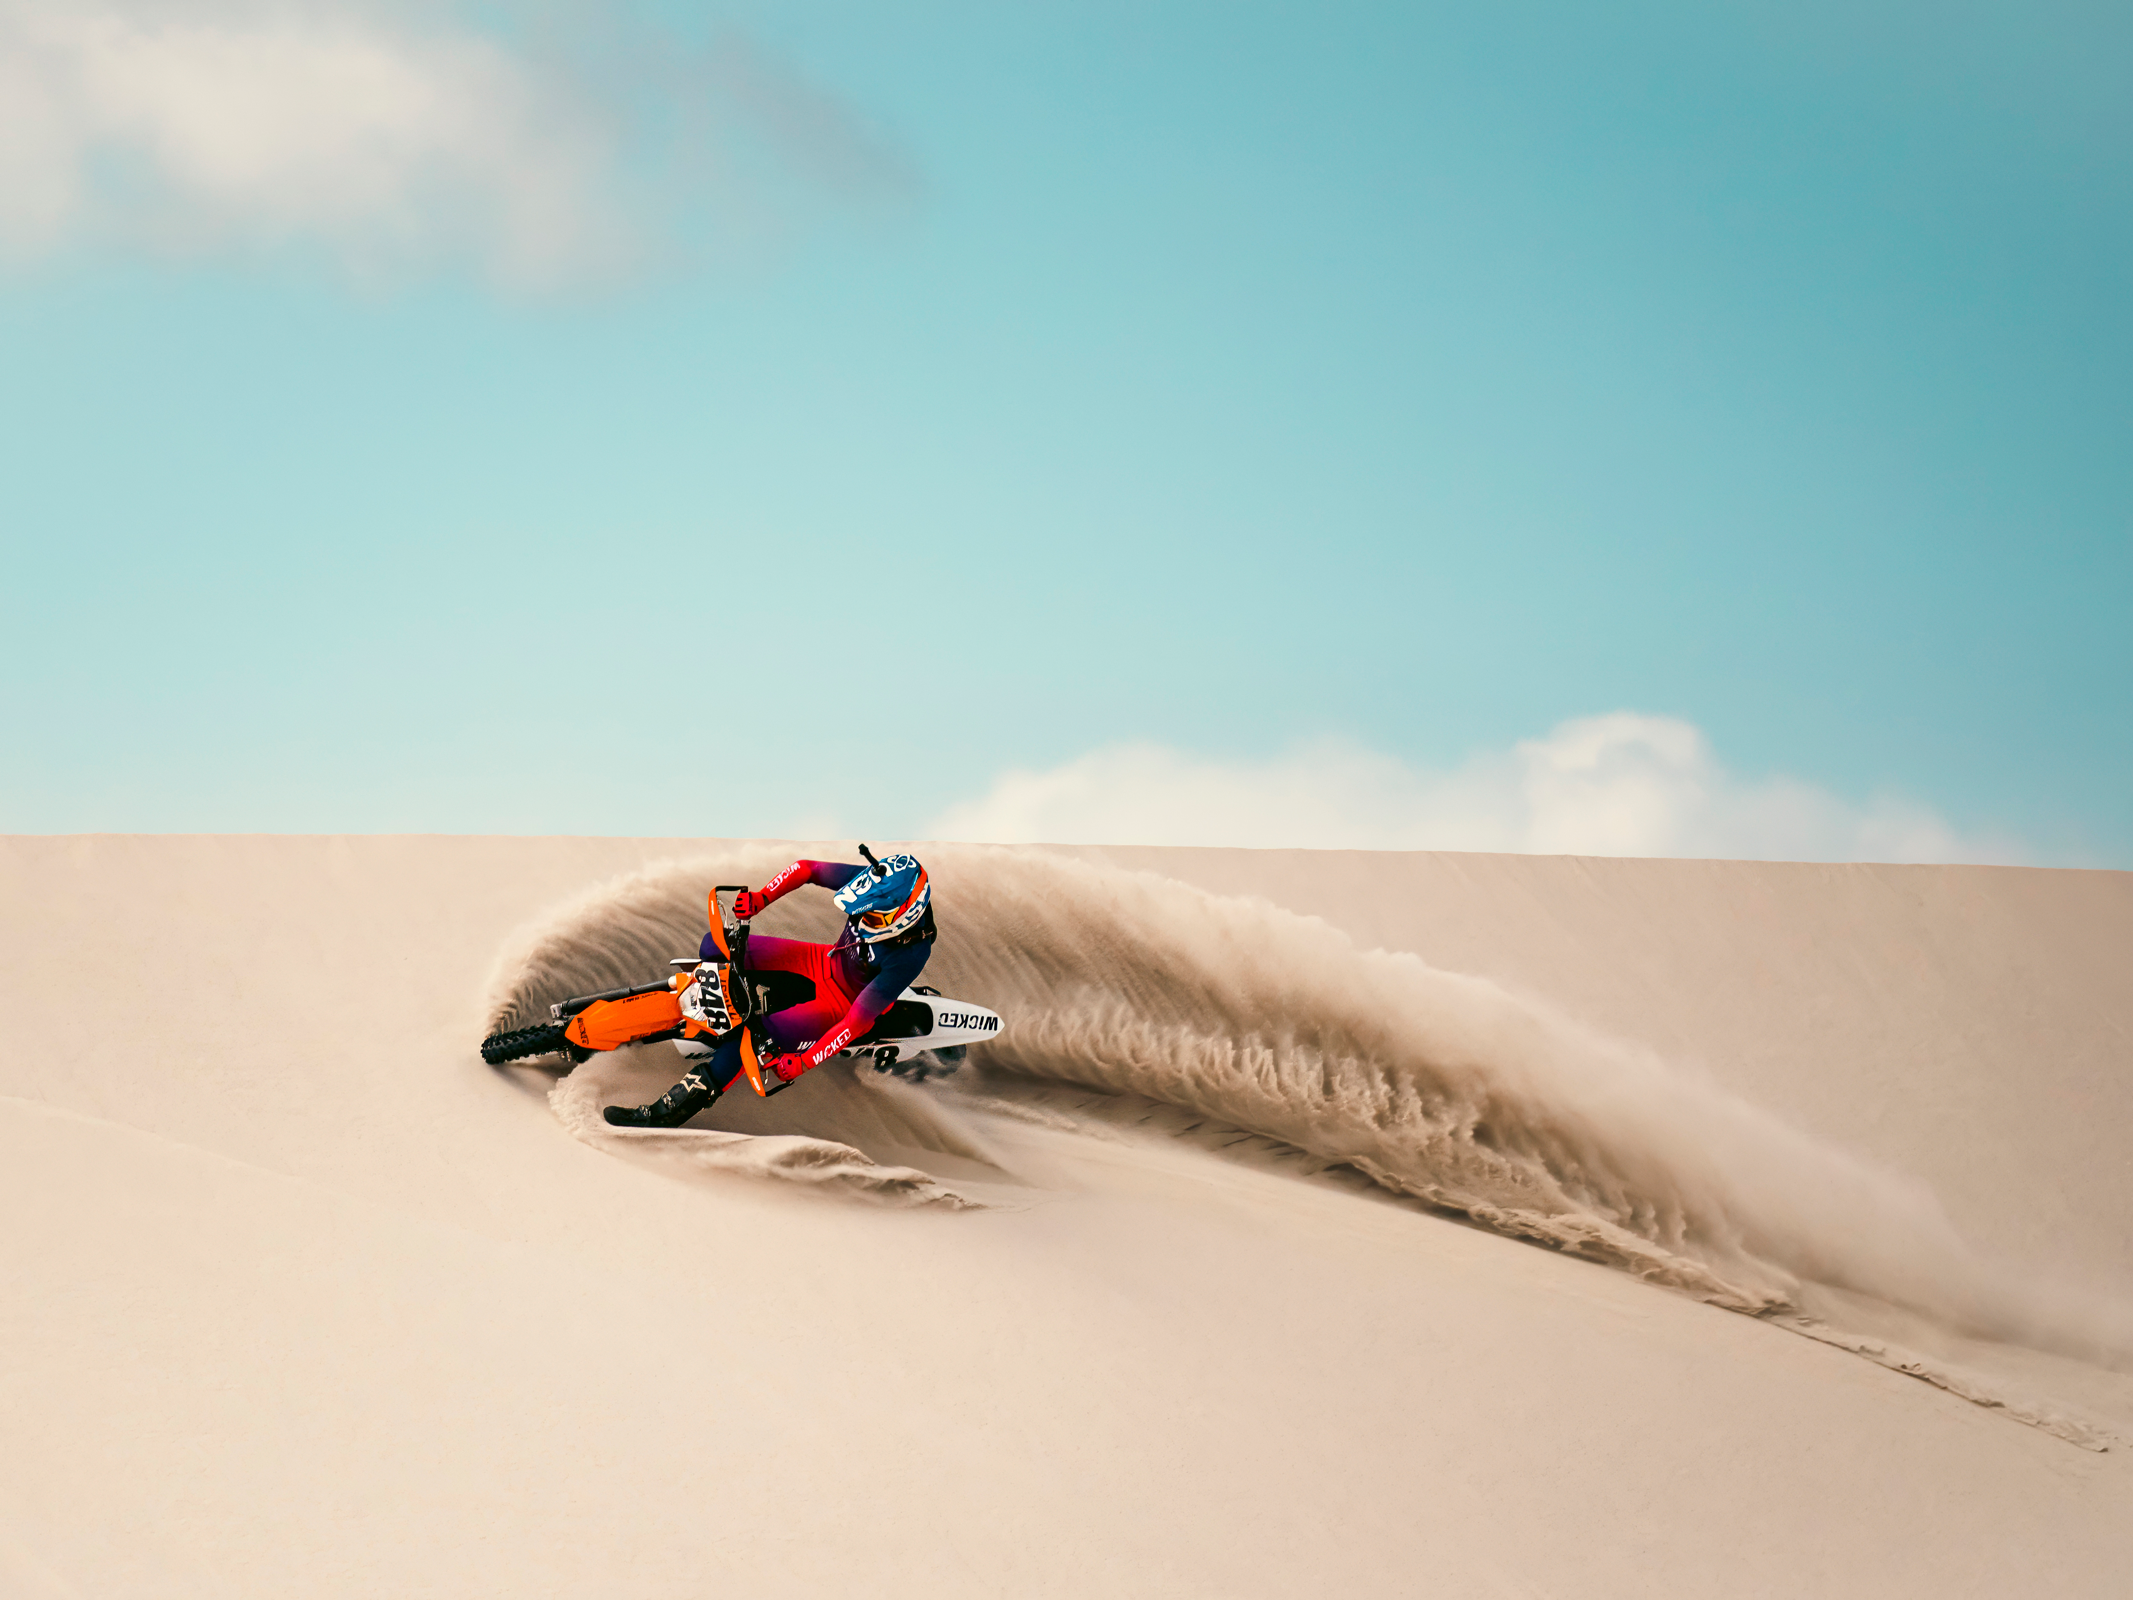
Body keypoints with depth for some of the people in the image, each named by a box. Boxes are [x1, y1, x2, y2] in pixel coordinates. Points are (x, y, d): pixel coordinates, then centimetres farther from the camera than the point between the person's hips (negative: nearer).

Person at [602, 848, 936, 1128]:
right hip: (826, 962, 6)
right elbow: (805, 869, -9)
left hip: (841, 1005, -6)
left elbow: (858, 1022, -33)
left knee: (751, 1037, -27)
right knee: (716, 943, -5)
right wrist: (761, 897, -22)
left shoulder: (908, 958, -37)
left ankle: (673, 1110, -18)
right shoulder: (877, 881, -23)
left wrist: (802, 1063, -34)